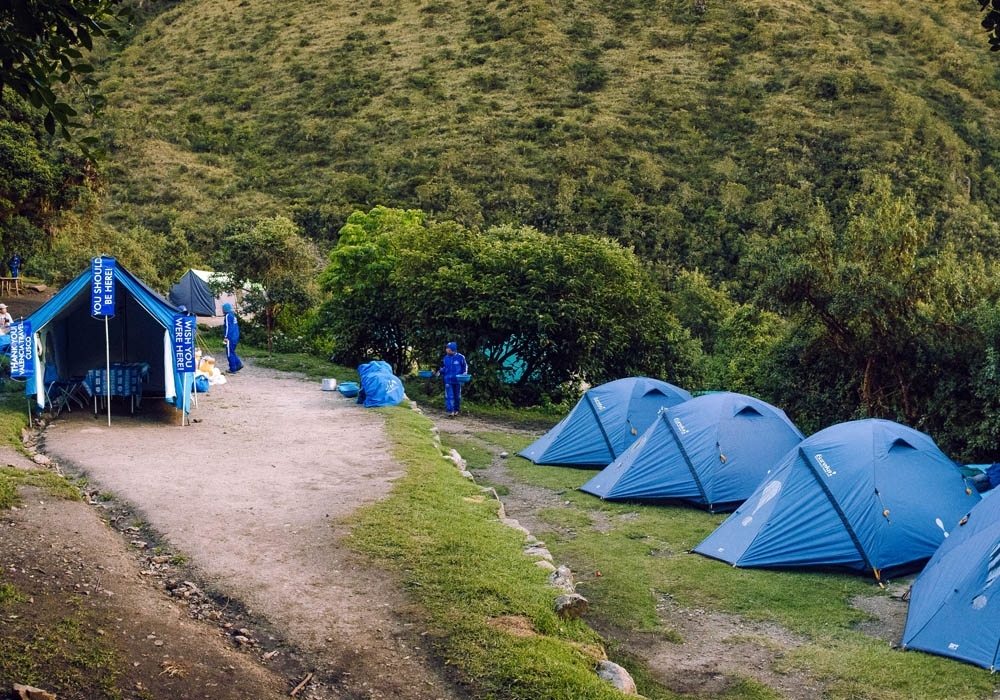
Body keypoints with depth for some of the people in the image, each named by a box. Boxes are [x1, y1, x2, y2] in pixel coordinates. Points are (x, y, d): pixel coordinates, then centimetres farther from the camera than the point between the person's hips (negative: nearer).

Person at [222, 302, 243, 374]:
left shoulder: (228, 316, -12)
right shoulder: (233, 315, 16)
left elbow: (228, 327, -18)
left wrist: (226, 337, -18)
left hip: (230, 338, -9)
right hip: (235, 337, 9)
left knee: (230, 353, -3)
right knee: (232, 352, 17)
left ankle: (233, 369, -1)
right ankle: (239, 364, 7)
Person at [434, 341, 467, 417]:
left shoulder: (460, 357, -6)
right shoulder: (446, 358, 4)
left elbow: (465, 366, 5)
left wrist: (464, 372, -12)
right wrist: (439, 372, -1)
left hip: (457, 379, -2)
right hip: (448, 380, 2)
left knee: (457, 396, 11)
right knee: (449, 396, -9)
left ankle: (456, 410, 27)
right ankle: (450, 411, -10)